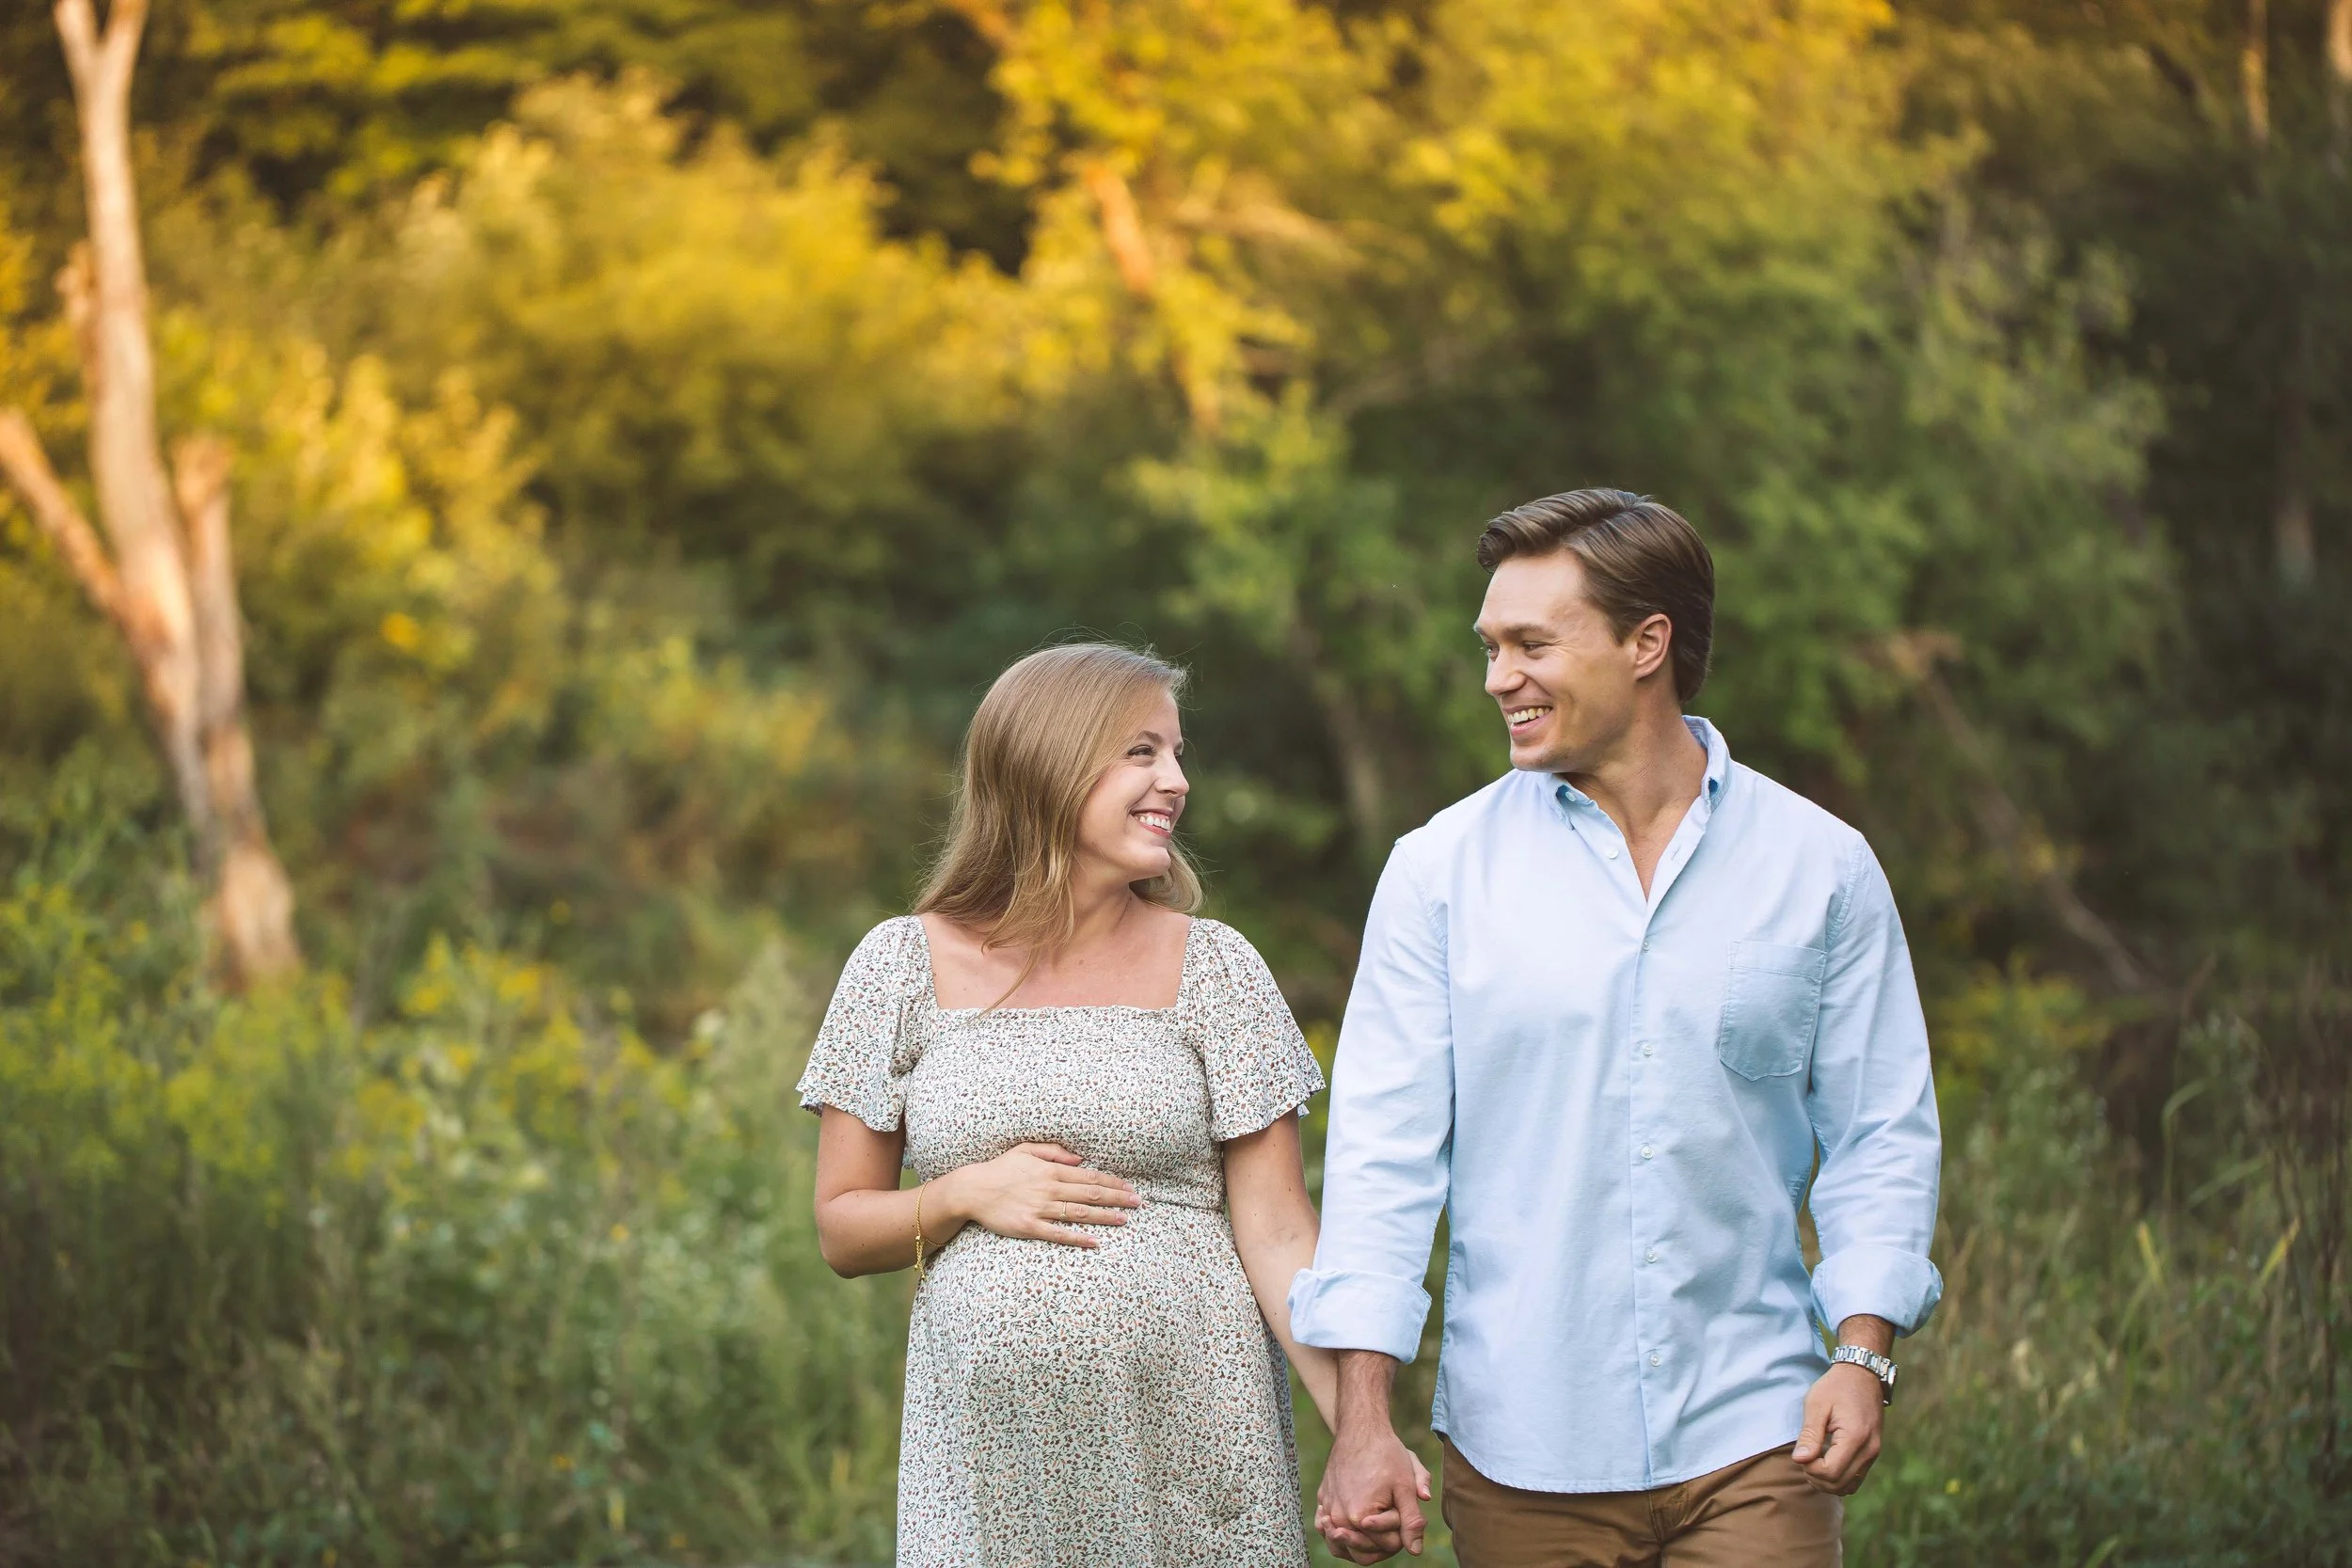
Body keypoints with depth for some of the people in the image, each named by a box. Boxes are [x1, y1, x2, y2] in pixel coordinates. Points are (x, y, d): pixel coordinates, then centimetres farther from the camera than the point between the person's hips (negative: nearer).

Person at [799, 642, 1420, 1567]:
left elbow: (1277, 1232, -1)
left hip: (1191, 1441, 0)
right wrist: (966, 1195, -11)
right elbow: (842, 1230, 8)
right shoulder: (901, 967, 3)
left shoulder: (1213, 965, 3)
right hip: (991, 1450, 0)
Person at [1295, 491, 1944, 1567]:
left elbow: (1880, 1133, 7)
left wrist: (1863, 1353, -6)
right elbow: (1385, 1147, -2)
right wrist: (1363, 1421, -9)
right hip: (1522, 1455, 0)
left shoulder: (1822, 865, 3)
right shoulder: (1442, 870, 1)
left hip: (1753, 1445, 0)